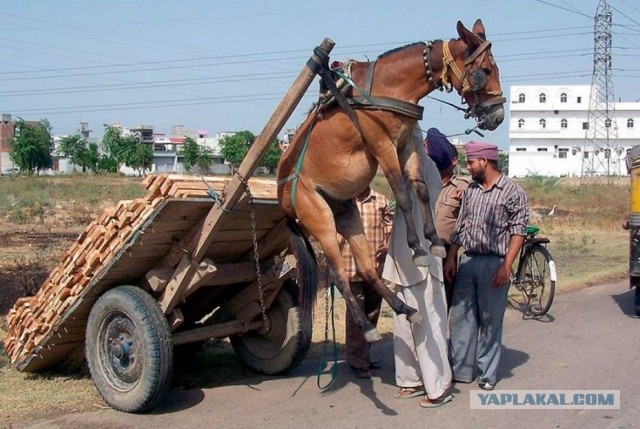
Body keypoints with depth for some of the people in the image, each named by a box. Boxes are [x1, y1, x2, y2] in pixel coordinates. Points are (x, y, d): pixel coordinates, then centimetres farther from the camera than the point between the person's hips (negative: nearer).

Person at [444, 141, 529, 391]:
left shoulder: (512, 192, -5)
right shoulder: (470, 190, 12)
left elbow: (518, 231, -9)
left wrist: (506, 266, -15)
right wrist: (451, 258, 9)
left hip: (493, 264, -6)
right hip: (468, 261, 6)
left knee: (490, 321, 3)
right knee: (460, 317, 7)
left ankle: (487, 374, 14)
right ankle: (461, 369, 16)